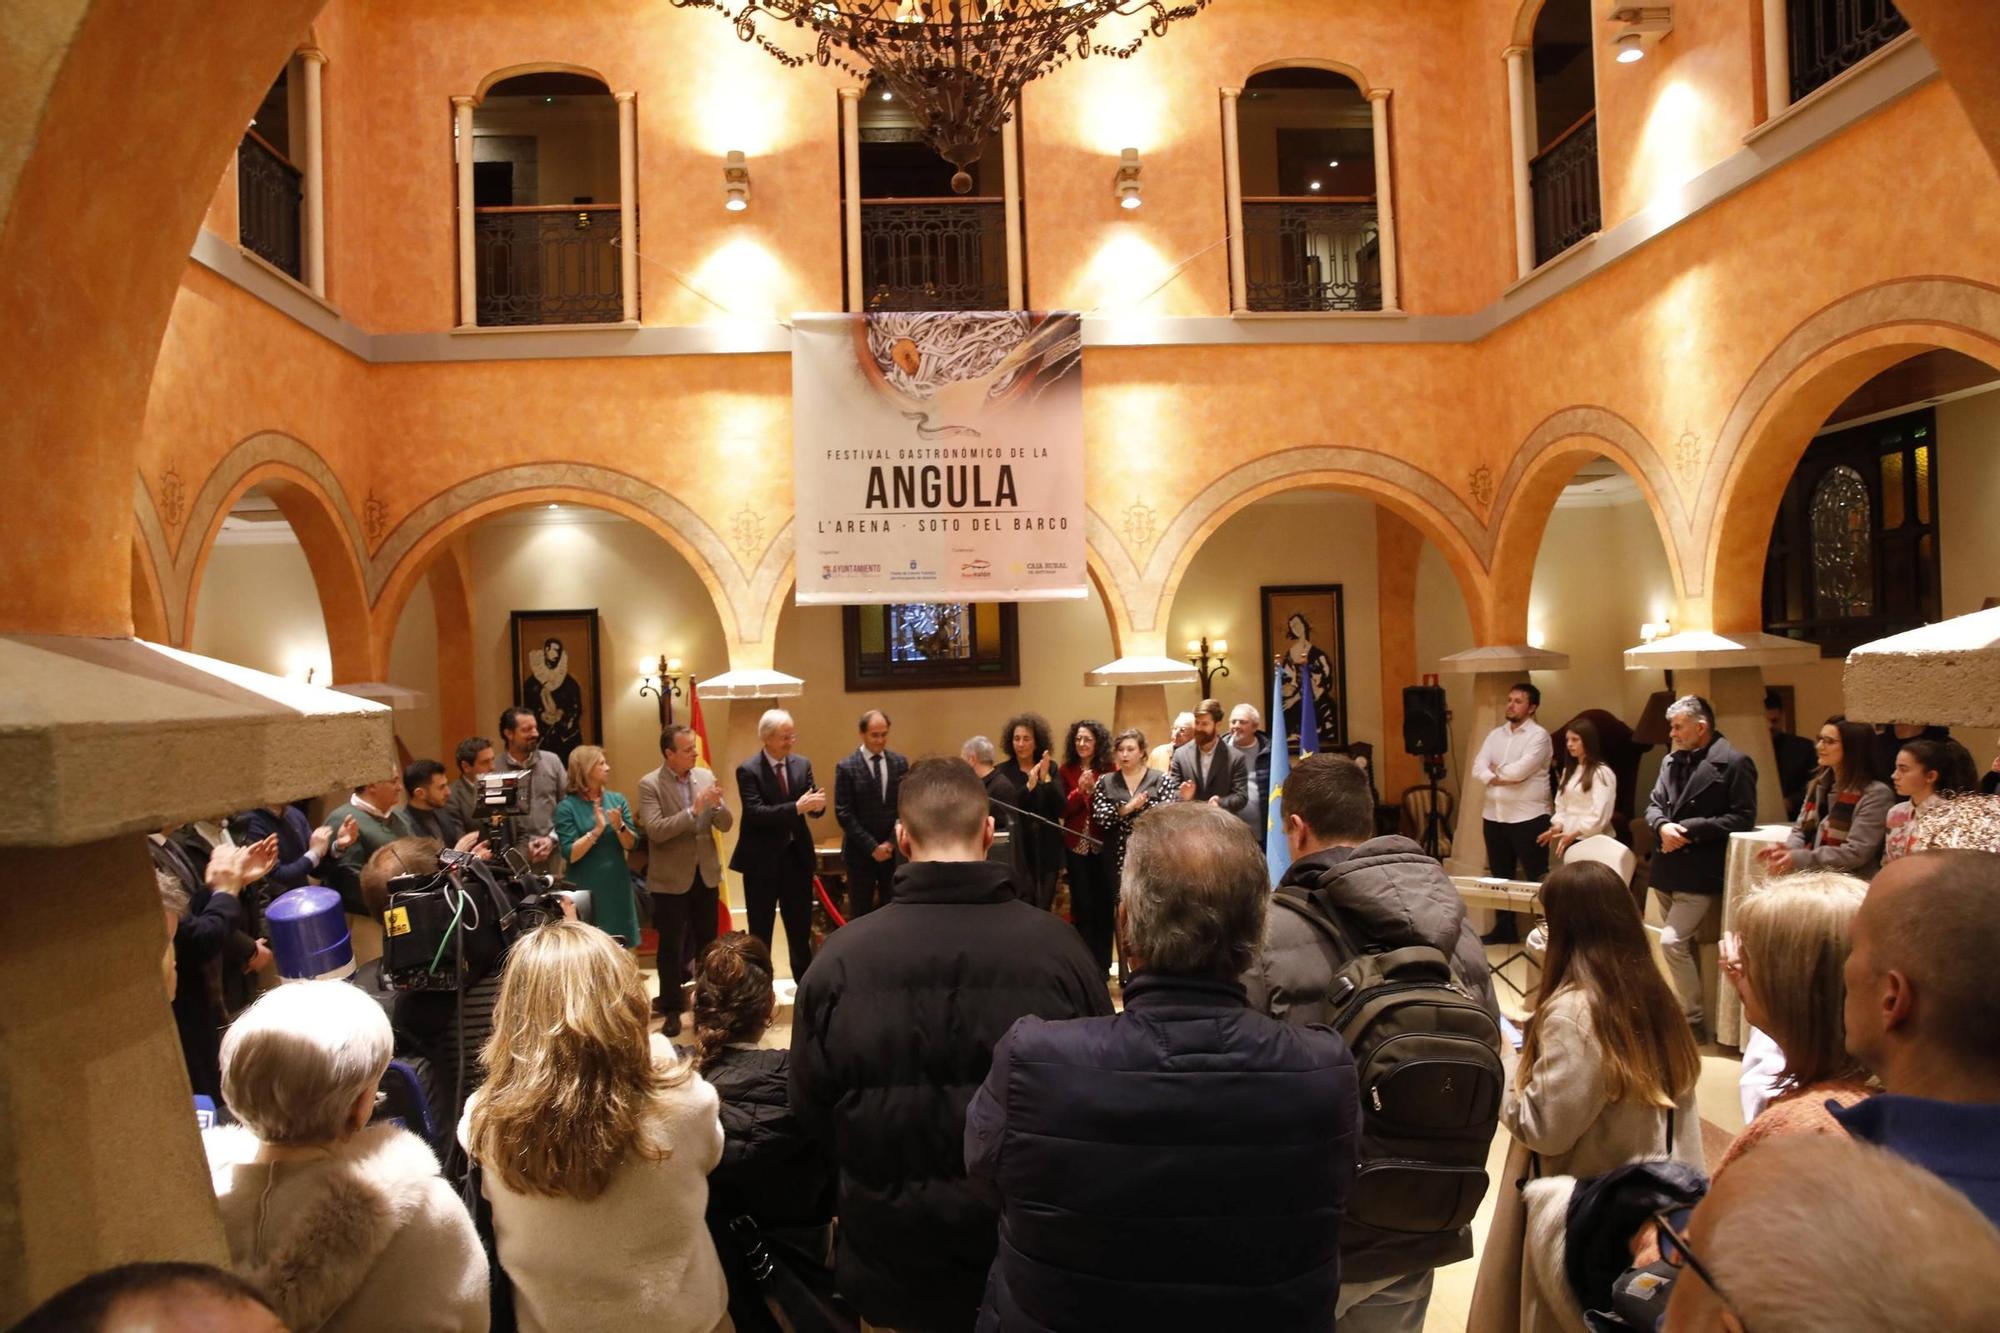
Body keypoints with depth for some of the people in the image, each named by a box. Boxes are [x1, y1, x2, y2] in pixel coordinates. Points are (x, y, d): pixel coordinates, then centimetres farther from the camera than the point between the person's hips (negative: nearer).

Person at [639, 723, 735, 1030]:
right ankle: (671, 1009, 21)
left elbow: (726, 824, 1)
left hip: (706, 874, 4)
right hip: (671, 879, -4)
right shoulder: (650, 784, -13)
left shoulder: (706, 776, 1)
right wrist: (693, 810, -30)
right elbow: (655, 831, -23)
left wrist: (717, 804, -20)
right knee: (671, 946, 7)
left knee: (707, 942, 15)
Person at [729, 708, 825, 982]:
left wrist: (817, 805, -25)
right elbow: (755, 813, -23)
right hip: (762, 859, -4)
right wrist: (796, 808, -33)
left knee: (801, 927, 14)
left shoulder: (802, 764, 3)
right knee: (760, 930, 9)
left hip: (797, 855, 4)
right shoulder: (748, 770, -12)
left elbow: (810, 806, 0)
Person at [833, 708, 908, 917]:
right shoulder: (846, 767, -6)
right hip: (861, 852, -3)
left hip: (895, 850, 3)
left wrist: (892, 842, -8)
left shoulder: (900, 763, 4)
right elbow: (843, 814, -9)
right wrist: (872, 847, -13)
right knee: (860, 914, 5)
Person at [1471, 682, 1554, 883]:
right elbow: (1478, 767, 1)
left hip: (1528, 817, -6)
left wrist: (1496, 771, -1)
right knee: (1500, 878, 14)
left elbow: (1519, 770, -19)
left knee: (1537, 878, -2)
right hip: (1494, 816, 6)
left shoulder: (1538, 735, -7)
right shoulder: (1495, 734, 12)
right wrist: (1499, 779, -16)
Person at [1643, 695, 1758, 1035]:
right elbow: (1653, 804, 14)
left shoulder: (1733, 763, -10)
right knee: (1683, 945, 15)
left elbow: (1743, 818, -13)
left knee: (1671, 942, -14)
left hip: (1699, 873, -7)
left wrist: (1689, 829, -17)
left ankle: (1692, 1019, -1)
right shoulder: (1672, 760, 10)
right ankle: (1684, 1009, 27)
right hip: (1667, 869, 7)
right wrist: (1662, 826, -9)